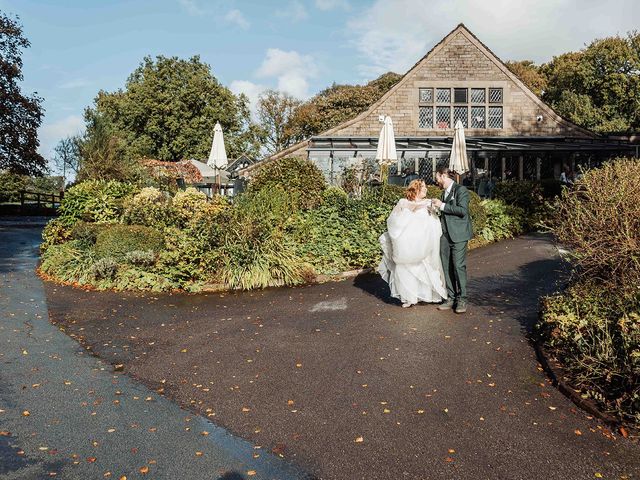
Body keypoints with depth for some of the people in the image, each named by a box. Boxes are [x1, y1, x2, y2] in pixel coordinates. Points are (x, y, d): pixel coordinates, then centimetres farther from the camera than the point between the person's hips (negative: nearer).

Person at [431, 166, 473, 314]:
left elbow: (462, 210, -17)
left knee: (459, 266, -9)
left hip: (458, 235, -8)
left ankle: (461, 300, -1)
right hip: (445, 234, 8)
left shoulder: (461, 190, -5)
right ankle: (450, 298, 11)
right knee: (446, 267, 5)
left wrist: (442, 206, -16)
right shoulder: (444, 192, 20)